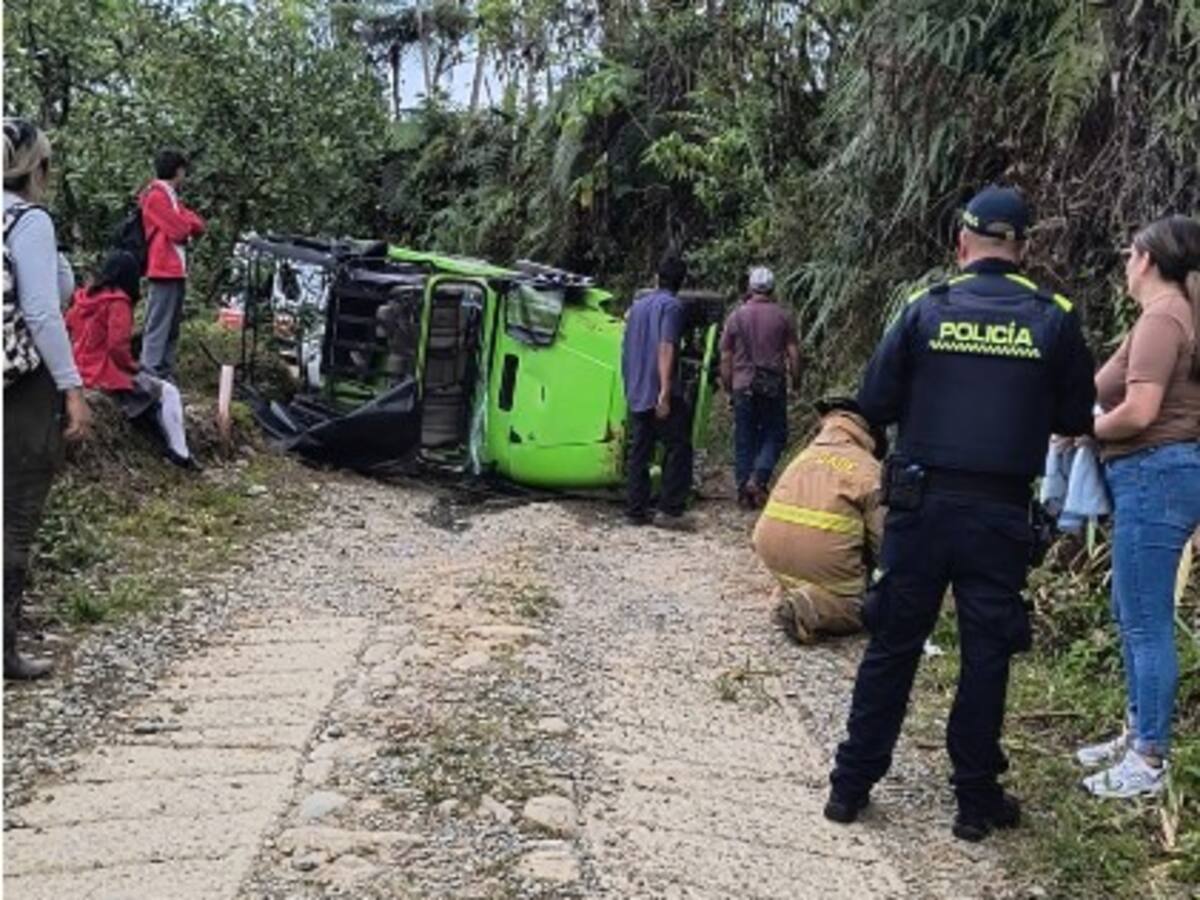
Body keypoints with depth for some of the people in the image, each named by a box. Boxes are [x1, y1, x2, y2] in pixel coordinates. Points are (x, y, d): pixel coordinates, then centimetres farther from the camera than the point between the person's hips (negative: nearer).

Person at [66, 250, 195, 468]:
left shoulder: (85, 295, 6)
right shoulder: (118, 301, -17)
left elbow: (68, 327, 16)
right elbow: (117, 346, -23)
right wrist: (133, 367, -4)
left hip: (82, 370, 9)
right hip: (107, 373, -9)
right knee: (168, 393, -3)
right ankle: (179, 454, -6)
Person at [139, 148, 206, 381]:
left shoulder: (171, 197, 21)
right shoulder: (156, 197, -9)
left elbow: (198, 227, 13)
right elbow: (180, 230, -15)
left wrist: (187, 221, -6)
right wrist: (188, 223, 5)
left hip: (177, 271, 10)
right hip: (165, 271, -10)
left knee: (172, 329, 11)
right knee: (158, 328, -12)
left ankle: (166, 376, 14)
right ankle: (151, 376, -14)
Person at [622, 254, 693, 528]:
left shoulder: (637, 305, 16)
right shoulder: (672, 306, -7)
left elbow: (626, 348, 22)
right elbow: (666, 349, -18)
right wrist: (665, 393, -22)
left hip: (635, 393, 7)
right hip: (659, 393, -7)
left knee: (639, 452, 10)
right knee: (678, 449, -2)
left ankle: (636, 510, 10)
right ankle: (670, 510, -6)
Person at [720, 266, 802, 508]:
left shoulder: (736, 316, 3)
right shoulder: (782, 317, 0)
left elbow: (726, 357, 5)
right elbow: (793, 353, -1)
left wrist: (727, 386, 14)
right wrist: (796, 379, 12)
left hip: (743, 386, 1)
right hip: (774, 386, -1)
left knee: (744, 439, 7)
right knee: (775, 435, 9)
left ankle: (744, 491, 8)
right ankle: (758, 478, -11)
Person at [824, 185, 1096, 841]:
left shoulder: (927, 308, -4)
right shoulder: (1054, 320, -2)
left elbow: (874, 404, -2)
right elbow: (1075, 419, 5)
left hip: (921, 504, 0)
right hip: (1001, 512, 0)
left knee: (893, 644, 10)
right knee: (986, 653, 10)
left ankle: (852, 785, 19)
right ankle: (976, 800, 20)